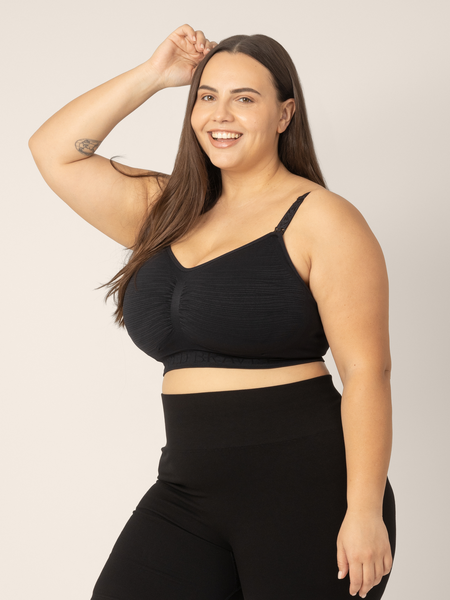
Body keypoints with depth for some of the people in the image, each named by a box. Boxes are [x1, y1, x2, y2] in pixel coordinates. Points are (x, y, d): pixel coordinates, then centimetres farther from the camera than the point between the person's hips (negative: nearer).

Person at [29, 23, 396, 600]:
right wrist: (152, 75, 8)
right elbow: (54, 150, 15)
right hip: (186, 493, 5)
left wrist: (365, 513, -16)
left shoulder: (320, 218, -5)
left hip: (303, 487, -5)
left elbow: (366, 370, -10)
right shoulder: (168, 210, 14)